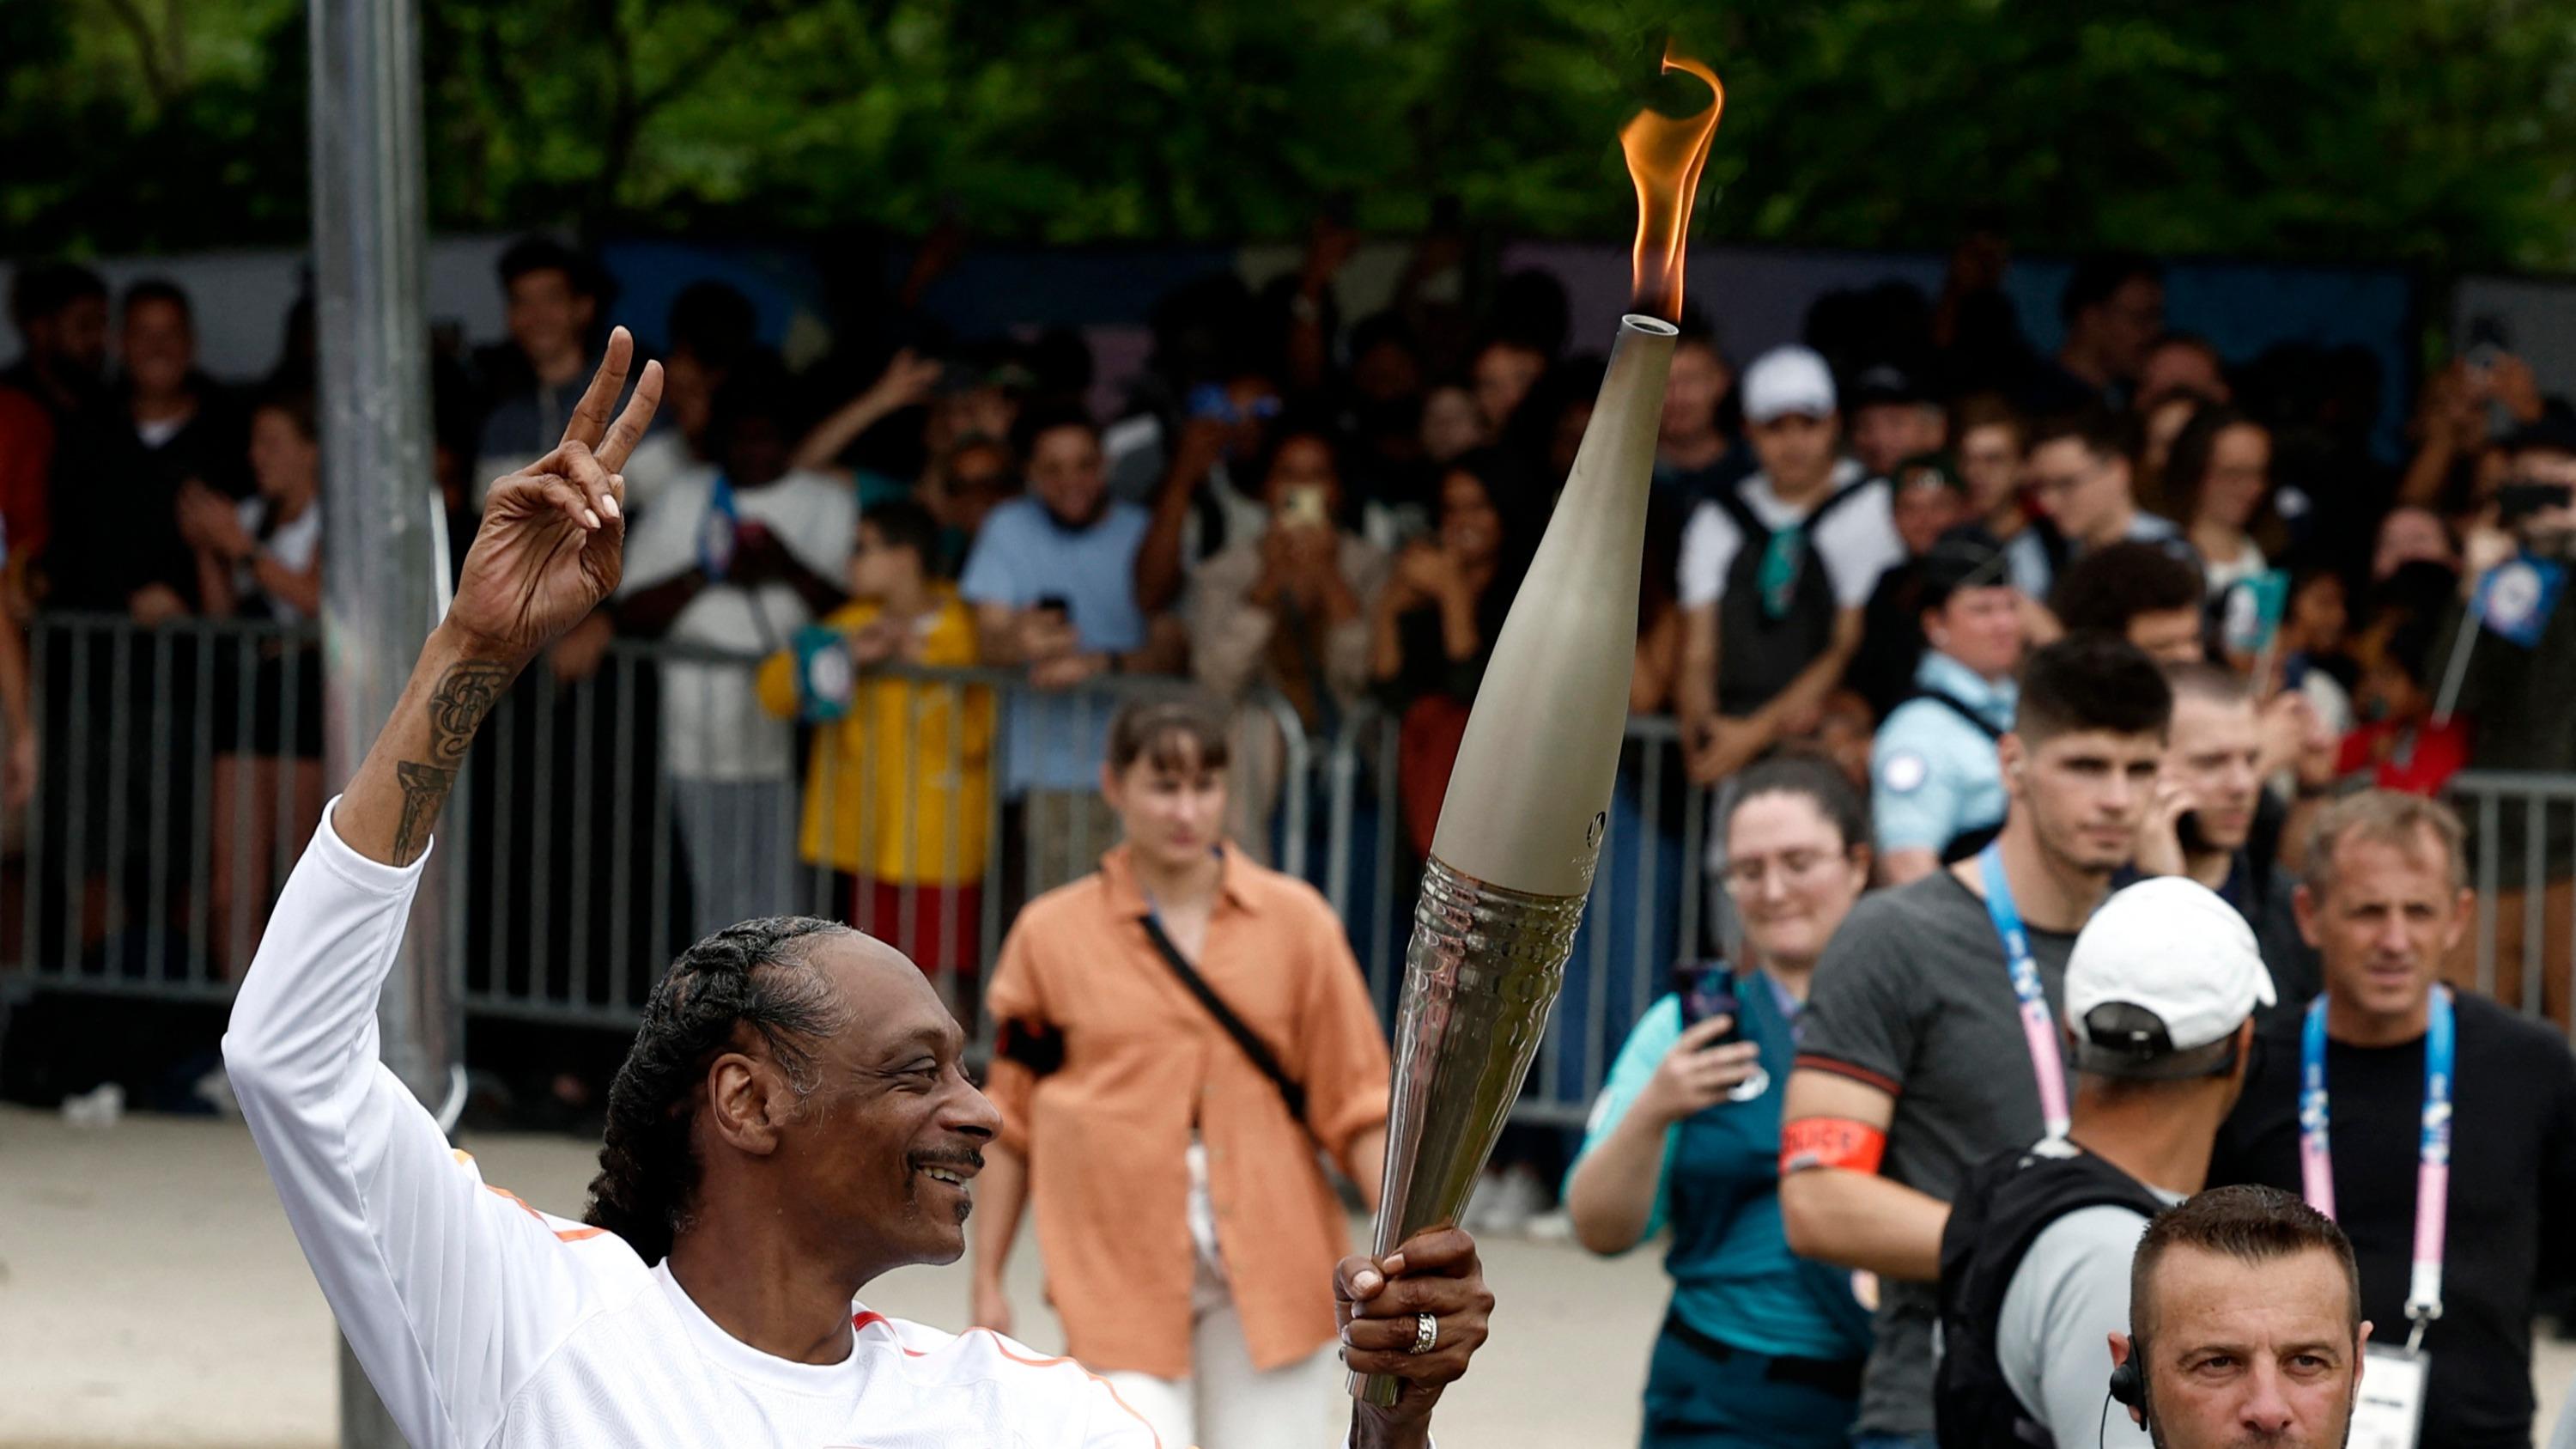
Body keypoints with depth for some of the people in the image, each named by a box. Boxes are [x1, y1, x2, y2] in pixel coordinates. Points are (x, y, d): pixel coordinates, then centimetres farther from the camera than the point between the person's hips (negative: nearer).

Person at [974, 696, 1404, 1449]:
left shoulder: (1295, 921, 3)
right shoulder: (1051, 934, 2)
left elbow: (1355, 1101, 4)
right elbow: (1010, 1121, 8)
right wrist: (988, 1282, 8)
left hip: (1269, 1270, 1)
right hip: (1120, 1274, -1)